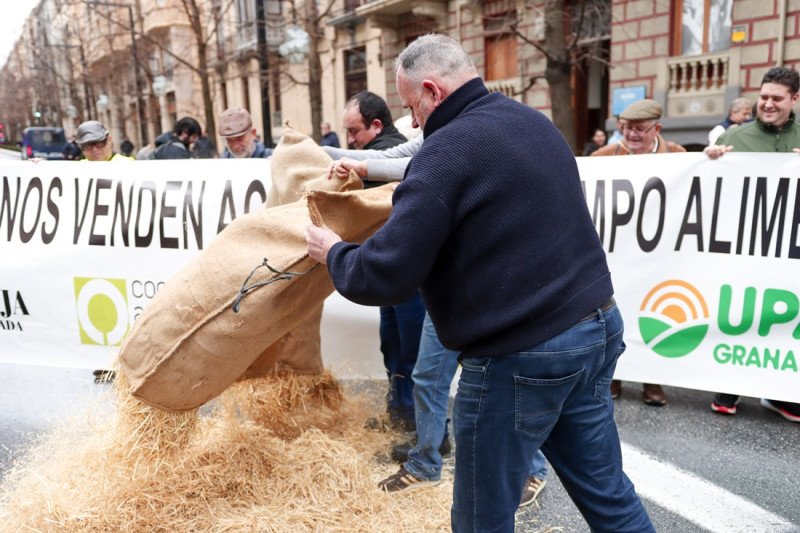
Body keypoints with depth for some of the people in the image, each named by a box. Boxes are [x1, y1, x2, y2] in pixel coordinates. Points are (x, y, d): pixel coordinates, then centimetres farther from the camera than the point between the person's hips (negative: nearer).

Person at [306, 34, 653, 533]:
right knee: (607, 492, 20)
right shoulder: (535, 121, 11)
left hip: (519, 356, -8)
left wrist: (334, 253, 2)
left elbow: (385, 277, -19)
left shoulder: (445, 150, -15)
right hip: (598, 324, 9)